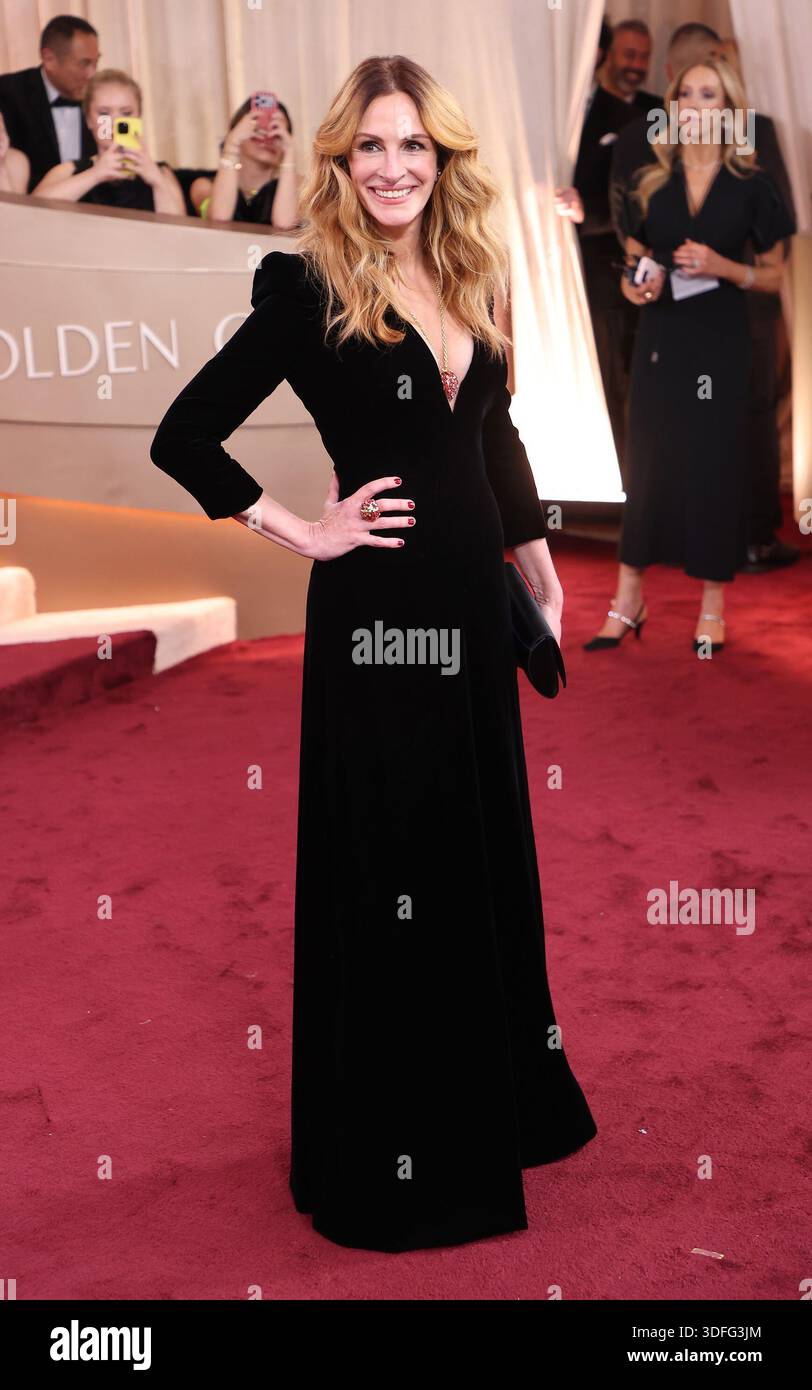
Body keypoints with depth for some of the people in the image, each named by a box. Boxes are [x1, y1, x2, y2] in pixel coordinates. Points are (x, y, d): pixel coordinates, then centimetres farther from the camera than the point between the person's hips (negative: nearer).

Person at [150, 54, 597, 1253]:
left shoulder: (473, 279, 9)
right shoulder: (310, 293, -9)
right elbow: (183, 436, -10)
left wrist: (540, 569, 17)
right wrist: (303, 532, -10)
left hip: (474, 600, 7)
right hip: (377, 610, -7)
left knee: (489, 846, 18)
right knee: (386, 867, 3)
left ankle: (502, 1093, 39)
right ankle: (391, 1151, 22)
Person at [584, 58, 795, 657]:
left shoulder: (751, 186, 0)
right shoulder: (653, 183, 8)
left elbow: (776, 275, 2)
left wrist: (723, 266, -15)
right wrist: (636, 286, -8)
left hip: (720, 340, -2)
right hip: (661, 335, 2)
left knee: (715, 463, 0)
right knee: (648, 461, 4)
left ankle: (713, 606, 11)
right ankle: (629, 600, 13)